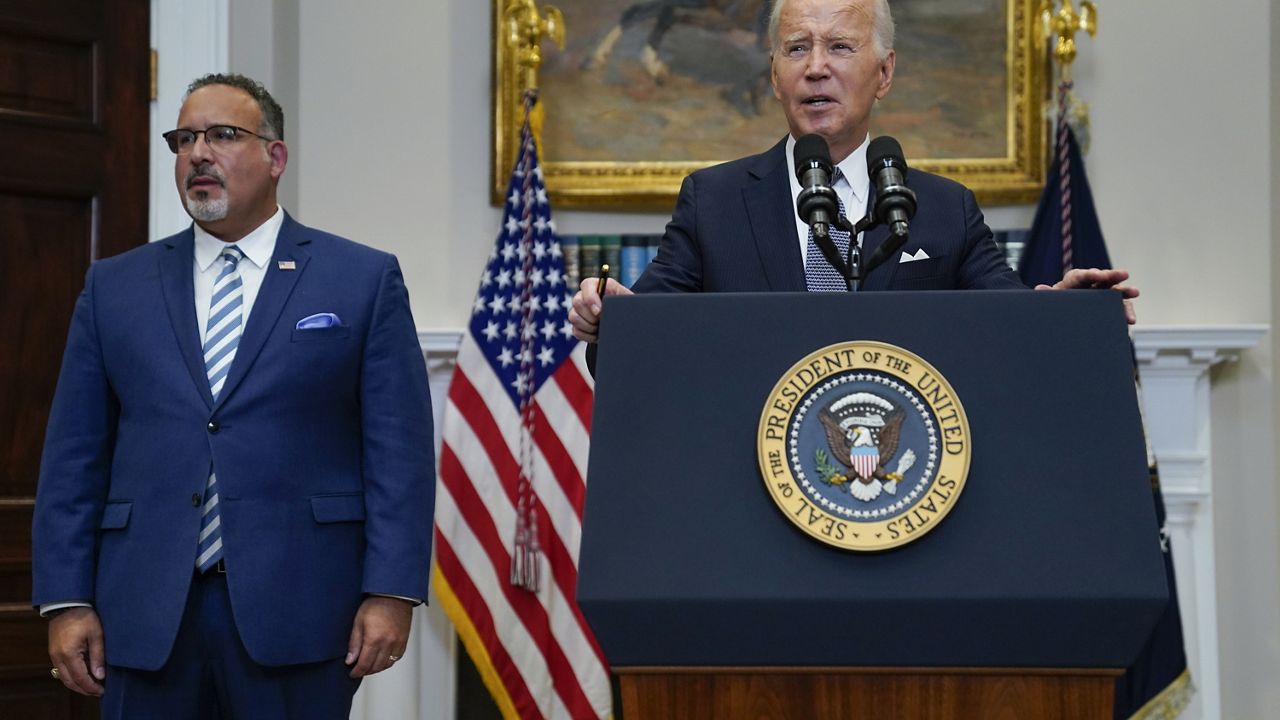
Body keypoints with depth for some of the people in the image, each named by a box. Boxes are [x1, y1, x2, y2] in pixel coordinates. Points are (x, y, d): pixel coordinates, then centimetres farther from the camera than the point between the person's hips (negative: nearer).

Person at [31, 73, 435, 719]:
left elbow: (398, 449, 0)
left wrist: (391, 592, -9)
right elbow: (74, 455, 10)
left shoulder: (365, 280, 5)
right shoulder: (113, 286, 13)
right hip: (146, 616, 2)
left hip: (298, 614, -2)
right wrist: (66, 600, 1)